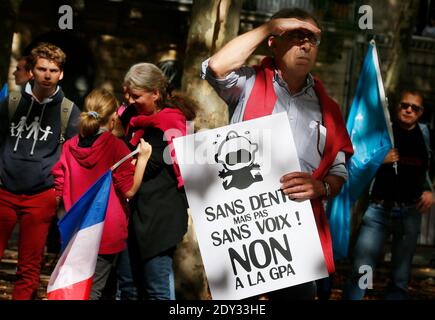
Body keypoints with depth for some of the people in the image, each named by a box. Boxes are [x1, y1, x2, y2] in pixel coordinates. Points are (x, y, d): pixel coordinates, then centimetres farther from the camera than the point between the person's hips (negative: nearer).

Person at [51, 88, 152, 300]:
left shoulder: (69, 146, 0)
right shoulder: (115, 146, -12)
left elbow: (58, 192, 4)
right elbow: (129, 190, -13)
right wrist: (142, 158, -11)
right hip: (107, 232, -4)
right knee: (92, 290, 1)